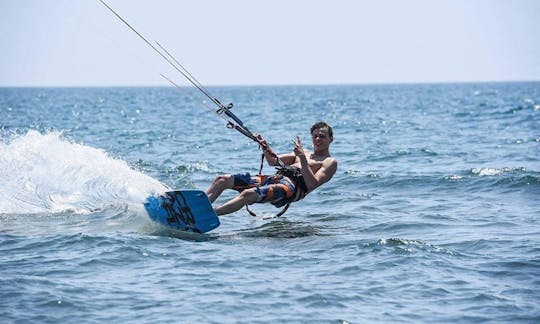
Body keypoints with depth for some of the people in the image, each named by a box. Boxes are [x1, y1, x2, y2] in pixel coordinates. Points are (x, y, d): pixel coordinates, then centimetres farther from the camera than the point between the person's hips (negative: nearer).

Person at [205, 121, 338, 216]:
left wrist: (303, 159, -16)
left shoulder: (330, 162, 8)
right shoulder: (304, 153, 31)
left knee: (248, 194, -34)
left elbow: (312, 184, -9)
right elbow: (273, 161, 30)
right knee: (221, 180, -4)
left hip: (293, 186, -8)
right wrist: (265, 147, 11)